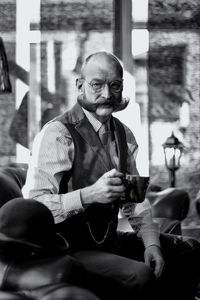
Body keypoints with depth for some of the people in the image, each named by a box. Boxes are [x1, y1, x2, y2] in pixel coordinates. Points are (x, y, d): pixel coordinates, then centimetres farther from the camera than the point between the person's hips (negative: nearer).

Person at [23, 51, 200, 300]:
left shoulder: (123, 134, 9)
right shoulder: (57, 133, -16)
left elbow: (135, 197, 13)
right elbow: (34, 205, -23)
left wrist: (151, 244, -3)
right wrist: (89, 194, -34)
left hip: (109, 241, 8)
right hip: (68, 249, -8)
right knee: (140, 275, -30)